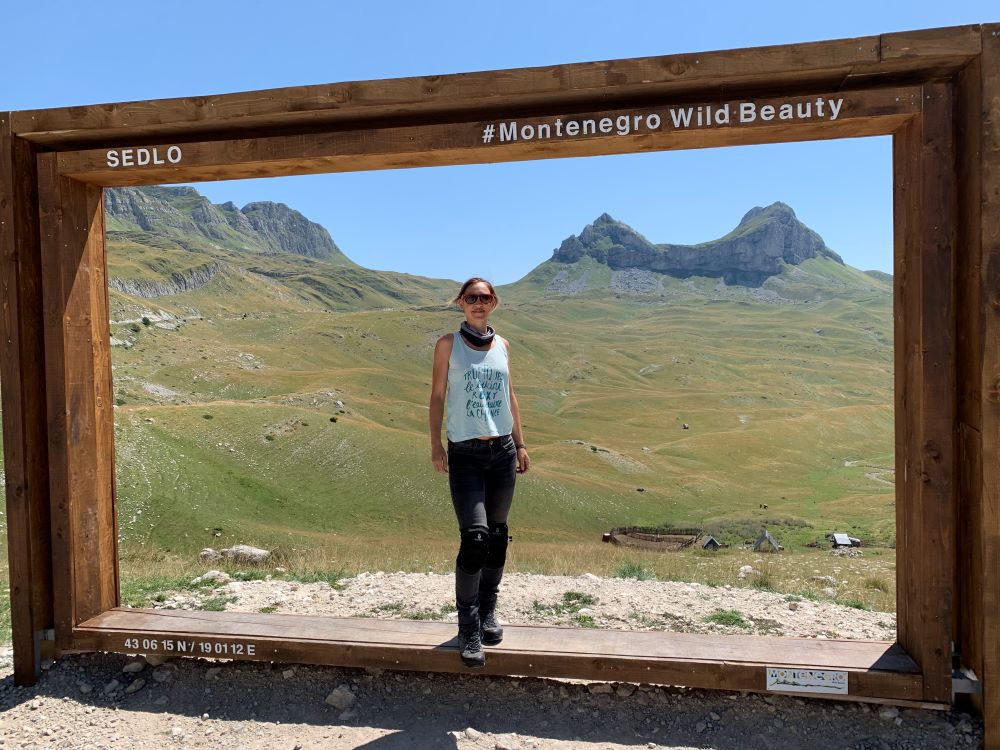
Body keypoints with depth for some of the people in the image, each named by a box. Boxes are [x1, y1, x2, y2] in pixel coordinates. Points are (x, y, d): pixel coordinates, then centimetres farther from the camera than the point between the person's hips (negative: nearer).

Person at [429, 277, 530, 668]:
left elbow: (509, 395, 15)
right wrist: (435, 445, -6)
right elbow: (438, 395, 0)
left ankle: (488, 612, 29)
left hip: (503, 450, 4)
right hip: (465, 453, -4)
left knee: (498, 534, 11)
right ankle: (468, 630, 1)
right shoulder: (448, 343, 0)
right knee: (475, 537, -12)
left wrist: (520, 444, 13)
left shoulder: (502, 344, 10)